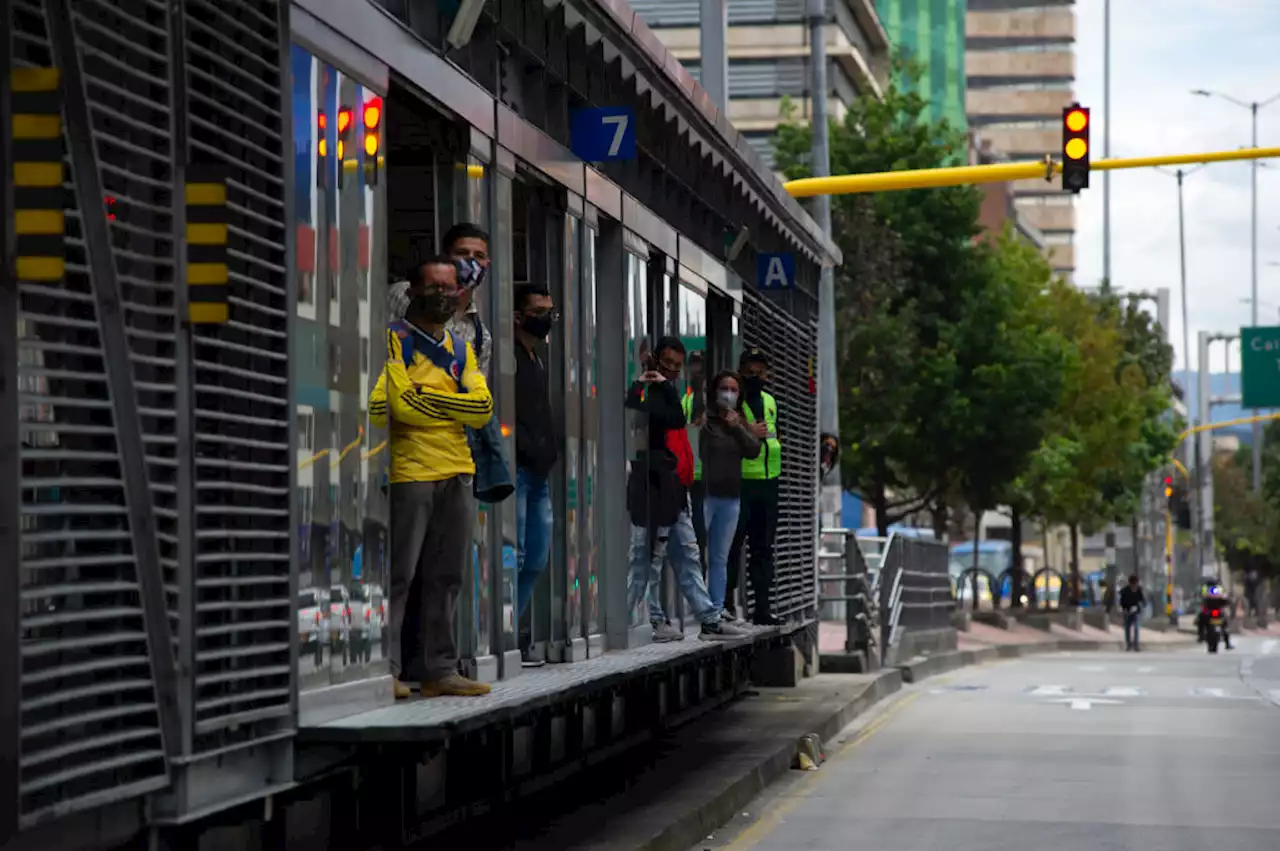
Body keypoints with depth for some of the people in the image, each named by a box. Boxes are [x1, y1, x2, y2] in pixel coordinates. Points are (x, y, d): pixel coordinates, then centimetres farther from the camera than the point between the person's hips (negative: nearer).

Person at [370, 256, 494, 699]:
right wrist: (455, 407, -6)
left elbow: (483, 408, 2)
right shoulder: (394, 339, -1)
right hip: (409, 474, -6)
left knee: (446, 578, 9)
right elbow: (398, 404, -15)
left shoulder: (462, 350, 18)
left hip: (457, 475, 6)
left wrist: (423, 399, -9)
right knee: (399, 576, -6)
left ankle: (440, 670, 14)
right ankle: (386, 670, -3)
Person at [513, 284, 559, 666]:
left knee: (537, 558, 10)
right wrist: (530, 447, -18)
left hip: (539, 471, 9)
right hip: (517, 467, -9)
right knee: (514, 557, -9)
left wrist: (551, 446, 10)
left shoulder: (539, 356, 18)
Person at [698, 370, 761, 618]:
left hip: (730, 497, 6)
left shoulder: (741, 423, 14)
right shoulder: (705, 420, -5)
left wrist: (737, 428, -7)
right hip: (704, 493, -6)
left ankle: (718, 606, 14)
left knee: (720, 558, 11)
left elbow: (754, 450, 2)